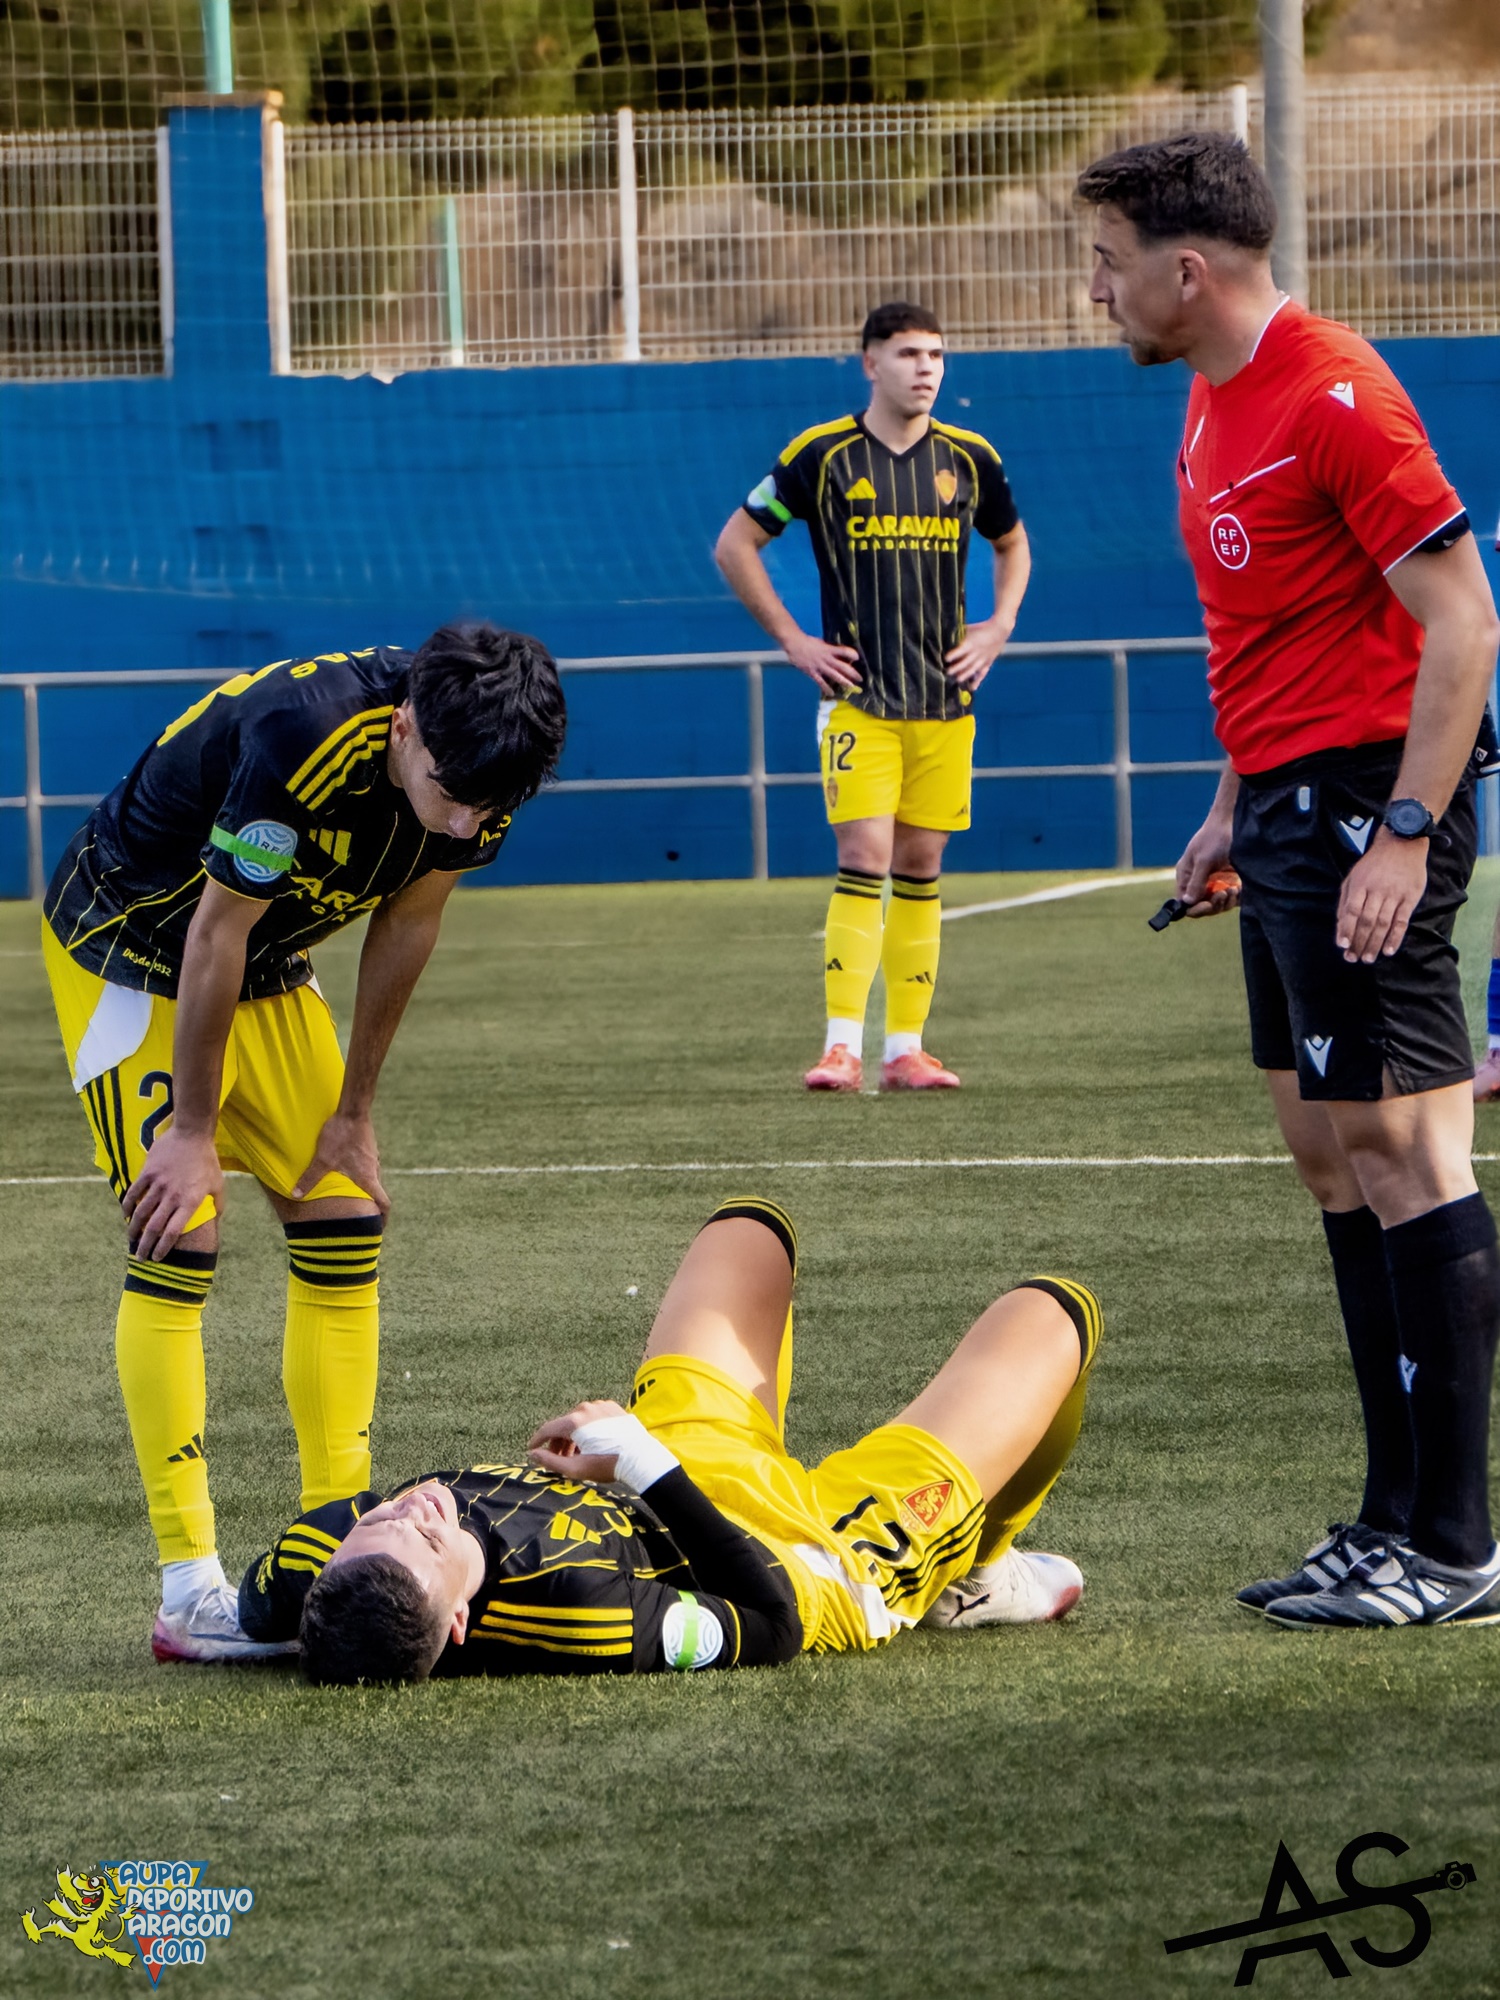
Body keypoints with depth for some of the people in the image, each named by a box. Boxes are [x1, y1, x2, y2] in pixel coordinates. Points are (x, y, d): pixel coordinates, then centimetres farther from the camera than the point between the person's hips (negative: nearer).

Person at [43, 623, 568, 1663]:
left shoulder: (481, 768, -17)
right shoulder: (302, 739, -39)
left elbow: (407, 923, -2)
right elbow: (216, 933, -28)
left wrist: (353, 1111, 3)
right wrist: (195, 1133, -18)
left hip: (268, 972, 7)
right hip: (128, 948, -7)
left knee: (345, 1220, 2)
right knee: (180, 1240, -14)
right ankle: (190, 1588, -13)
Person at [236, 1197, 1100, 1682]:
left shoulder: (318, 1571, -35)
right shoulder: (576, 1614, -49)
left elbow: (258, 1603, -9)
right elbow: (771, 1621, -32)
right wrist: (647, 1465, -33)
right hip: (828, 1557, -6)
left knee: (751, 1227, 29)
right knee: (1049, 1312, 9)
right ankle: (974, 1582, 35)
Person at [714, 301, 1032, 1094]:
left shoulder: (969, 458, 7)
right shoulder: (823, 455, -4)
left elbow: (1012, 544, 25)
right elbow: (735, 544, 4)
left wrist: (997, 628, 10)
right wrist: (794, 640, -1)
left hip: (945, 698, 4)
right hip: (857, 696, -4)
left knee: (919, 870, 6)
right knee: (864, 860, -13)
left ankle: (905, 1048, 10)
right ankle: (843, 1047, -14)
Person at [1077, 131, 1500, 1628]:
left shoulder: (1333, 397, -14)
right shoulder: (1219, 404, 16)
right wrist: (1235, 809, 22)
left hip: (1365, 802, -10)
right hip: (1288, 805, 10)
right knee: (1328, 1153, 10)